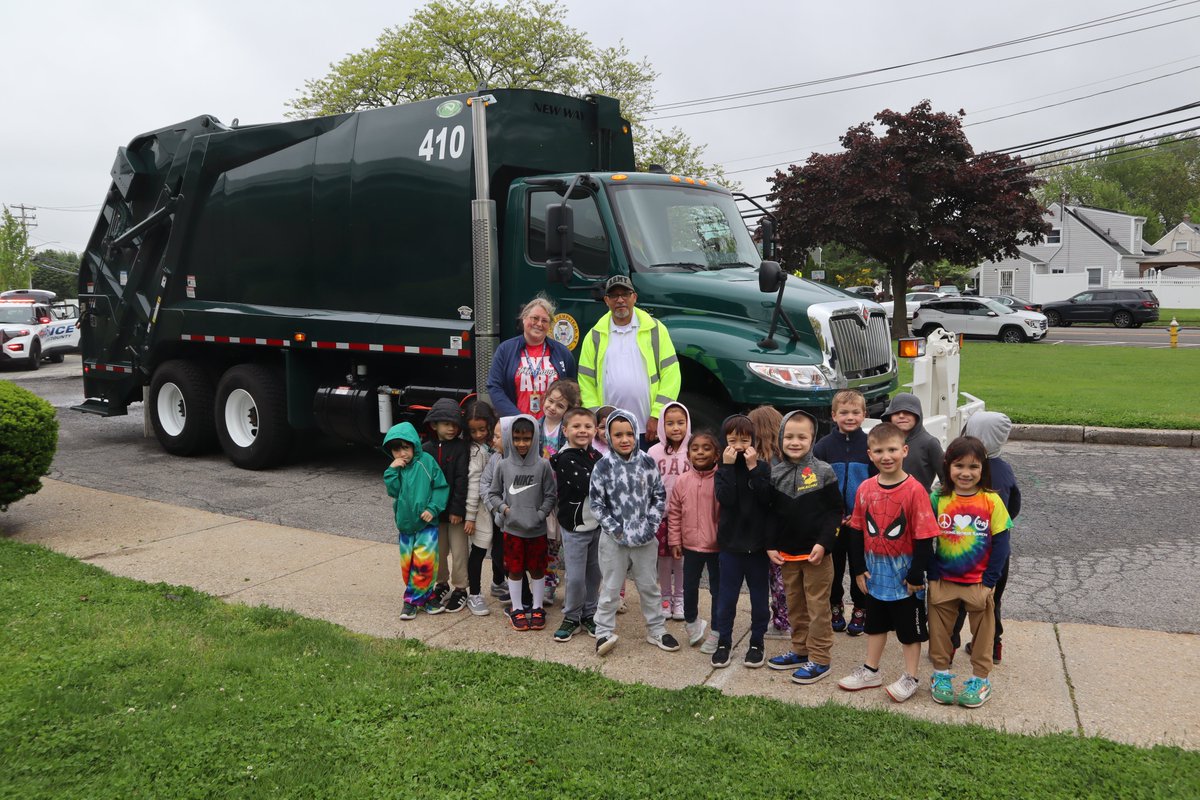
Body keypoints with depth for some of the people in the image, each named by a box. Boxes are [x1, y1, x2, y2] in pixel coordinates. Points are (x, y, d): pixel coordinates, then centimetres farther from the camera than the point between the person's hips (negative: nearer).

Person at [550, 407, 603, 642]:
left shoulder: (596, 456, 8)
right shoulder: (565, 459, -14)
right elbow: (586, 485, -25)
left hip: (597, 524, 6)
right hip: (575, 527, -6)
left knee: (594, 573, 13)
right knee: (576, 577, -1)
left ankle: (589, 614, 28)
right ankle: (571, 618, 17)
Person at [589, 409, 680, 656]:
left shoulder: (647, 463, -2)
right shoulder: (603, 466, -9)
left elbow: (659, 496, 3)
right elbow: (596, 502, -7)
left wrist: (651, 524, -6)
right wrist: (615, 529, -11)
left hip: (645, 537, 2)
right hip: (614, 538, -2)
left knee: (649, 586, 15)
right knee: (610, 587, 7)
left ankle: (656, 630, 28)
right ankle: (604, 631, 19)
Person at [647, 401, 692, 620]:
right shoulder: (654, 452, -3)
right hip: (661, 513, 1)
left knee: (681, 557, 9)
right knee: (664, 557, 10)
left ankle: (679, 598, 25)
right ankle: (666, 597, 26)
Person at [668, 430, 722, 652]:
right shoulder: (682, 481, -2)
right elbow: (674, 512, 4)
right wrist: (674, 540, 4)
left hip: (717, 546, -3)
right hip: (691, 545, 3)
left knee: (717, 589, 10)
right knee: (689, 587, 16)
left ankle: (715, 632, 24)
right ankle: (691, 622, 40)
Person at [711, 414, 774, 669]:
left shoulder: (762, 467, -2)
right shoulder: (723, 470, -2)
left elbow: (767, 498, -17)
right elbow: (725, 498, -19)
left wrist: (752, 467, -20)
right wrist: (728, 466, -20)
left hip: (758, 542, 0)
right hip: (731, 543, 0)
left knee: (759, 595, 10)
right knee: (726, 596, 7)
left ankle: (757, 643, 24)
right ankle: (723, 641, 21)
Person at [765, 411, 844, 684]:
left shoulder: (823, 472, -8)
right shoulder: (775, 474, 3)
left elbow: (835, 511, -7)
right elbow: (771, 513, 9)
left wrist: (823, 543, -15)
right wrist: (771, 545, 1)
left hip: (816, 554, -4)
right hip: (787, 554, 4)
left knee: (817, 607, 3)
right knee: (795, 606, 16)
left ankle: (819, 659, 12)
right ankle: (800, 650, 30)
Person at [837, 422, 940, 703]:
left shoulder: (914, 490, -19)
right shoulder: (865, 488, -4)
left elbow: (925, 537, -16)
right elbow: (856, 530, 4)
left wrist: (916, 575, -15)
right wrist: (858, 569, 2)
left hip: (904, 576, -5)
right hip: (875, 574, 5)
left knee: (910, 629, 12)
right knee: (875, 624, 21)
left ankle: (910, 678, 27)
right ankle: (870, 671, 36)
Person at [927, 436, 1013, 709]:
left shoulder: (991, 501, -9)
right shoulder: (938, 499, -6)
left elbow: (1001, 543, -6)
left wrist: (989, 581, -10)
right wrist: (933, 576, -7)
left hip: (979, 582, -1)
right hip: (943, 582, 1)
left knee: (982, 632, 13)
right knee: (940, 630, 13)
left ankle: (981, 678, 29)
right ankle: (941, 673, 29)